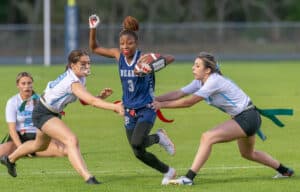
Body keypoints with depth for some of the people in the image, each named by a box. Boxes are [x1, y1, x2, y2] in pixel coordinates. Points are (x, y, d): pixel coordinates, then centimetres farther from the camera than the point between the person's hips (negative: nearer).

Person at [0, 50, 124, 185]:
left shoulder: (80, 77, -5)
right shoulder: (73, 82, -33)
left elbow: (85, 100, 3)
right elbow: (91, 101, -45)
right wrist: (114, 107, -54)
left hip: (53, 113, 11)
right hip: (43, 114, -11)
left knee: (40, 145, 32)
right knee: (71, 140, -29)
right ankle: (87, 177, -41)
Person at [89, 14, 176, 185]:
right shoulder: (118, 55, -2)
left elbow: (171, 58, -17)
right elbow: (95, 48, 9)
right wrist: (93, 29, -5)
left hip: (147, 108, -6)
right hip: (129, 111, 6)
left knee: (137, 143, -28)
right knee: (139, 153, 6)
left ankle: (158, 137, 3)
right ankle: (168, 172, 29)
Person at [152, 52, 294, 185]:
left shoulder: (214, 81, -24)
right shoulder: (200, 82, 2)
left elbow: (189, 102, -28)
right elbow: (178, 94, -2)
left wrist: (162, 105, -24)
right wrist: (154, 100, -13)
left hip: (247, 118, -11)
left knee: (207, 137, -23)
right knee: (248, 154, 30)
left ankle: (189, 178, -25)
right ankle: (284, 171, 46)